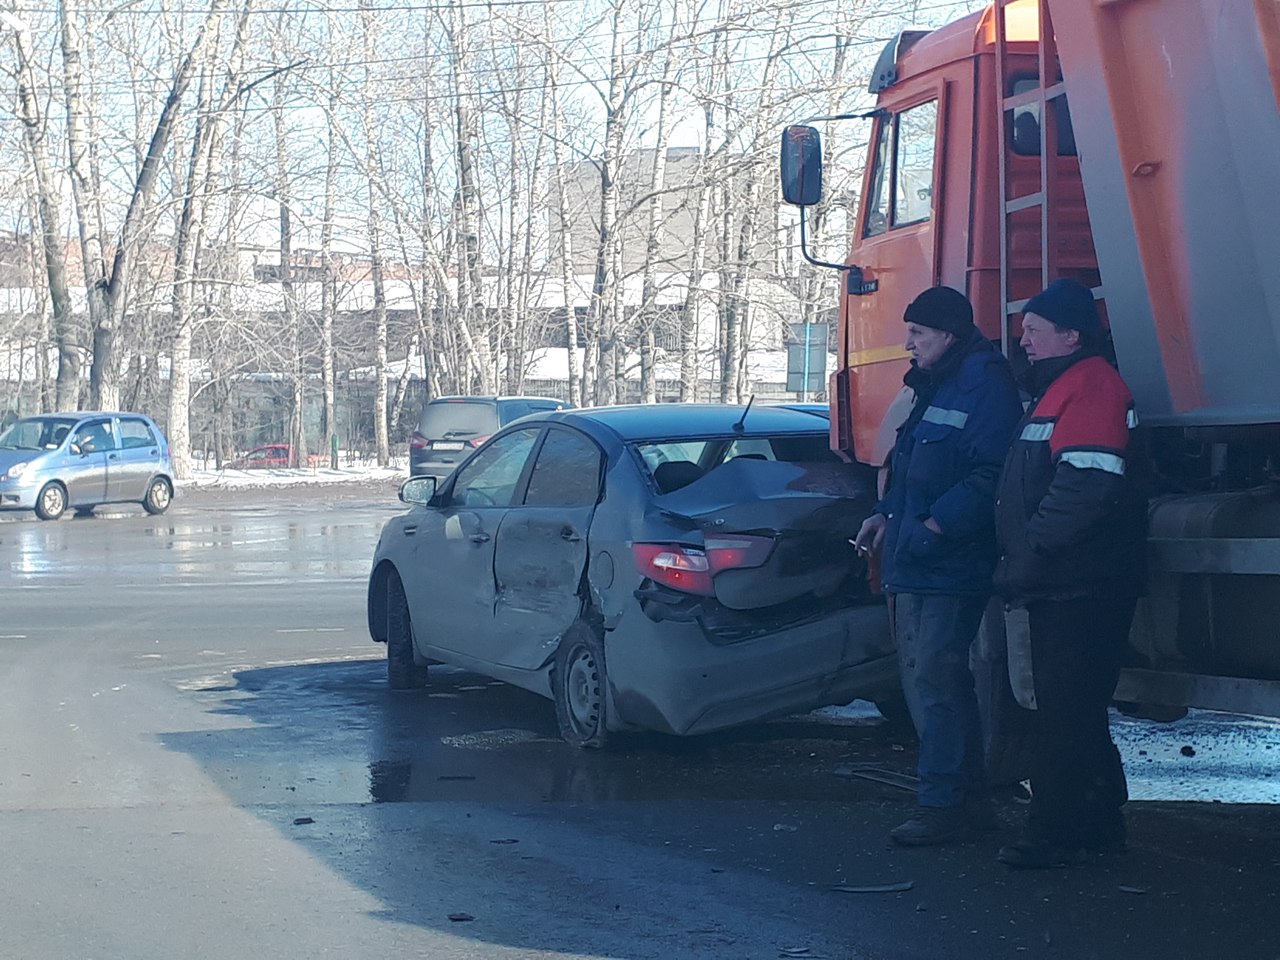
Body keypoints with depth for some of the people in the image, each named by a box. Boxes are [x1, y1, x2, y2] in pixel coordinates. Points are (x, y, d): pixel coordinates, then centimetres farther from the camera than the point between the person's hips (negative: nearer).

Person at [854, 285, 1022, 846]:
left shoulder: (984, 385, -13)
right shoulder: (935, 387, 20)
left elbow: (989, 476, -22)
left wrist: (935, 526, -23)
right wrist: (886, 515, 14)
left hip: (951, 567, -10)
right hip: (914, 567, 10)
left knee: (936, 680, -10)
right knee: (923, 679, 13)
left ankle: (944, 805, -6)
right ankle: (966, 797, 20)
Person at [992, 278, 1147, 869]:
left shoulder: (1090, 387, -14)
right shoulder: (1056, 390, 21)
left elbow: (1087, 487, -25)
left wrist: (1026, 558, -21)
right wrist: (1020, 563, 17)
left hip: (1080, 591, -11)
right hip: (1059, 587, 11)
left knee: (1065, 713, -8)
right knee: (1077, 711, 15)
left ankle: (1055, 832, -6)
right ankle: (1100, 824, 24)